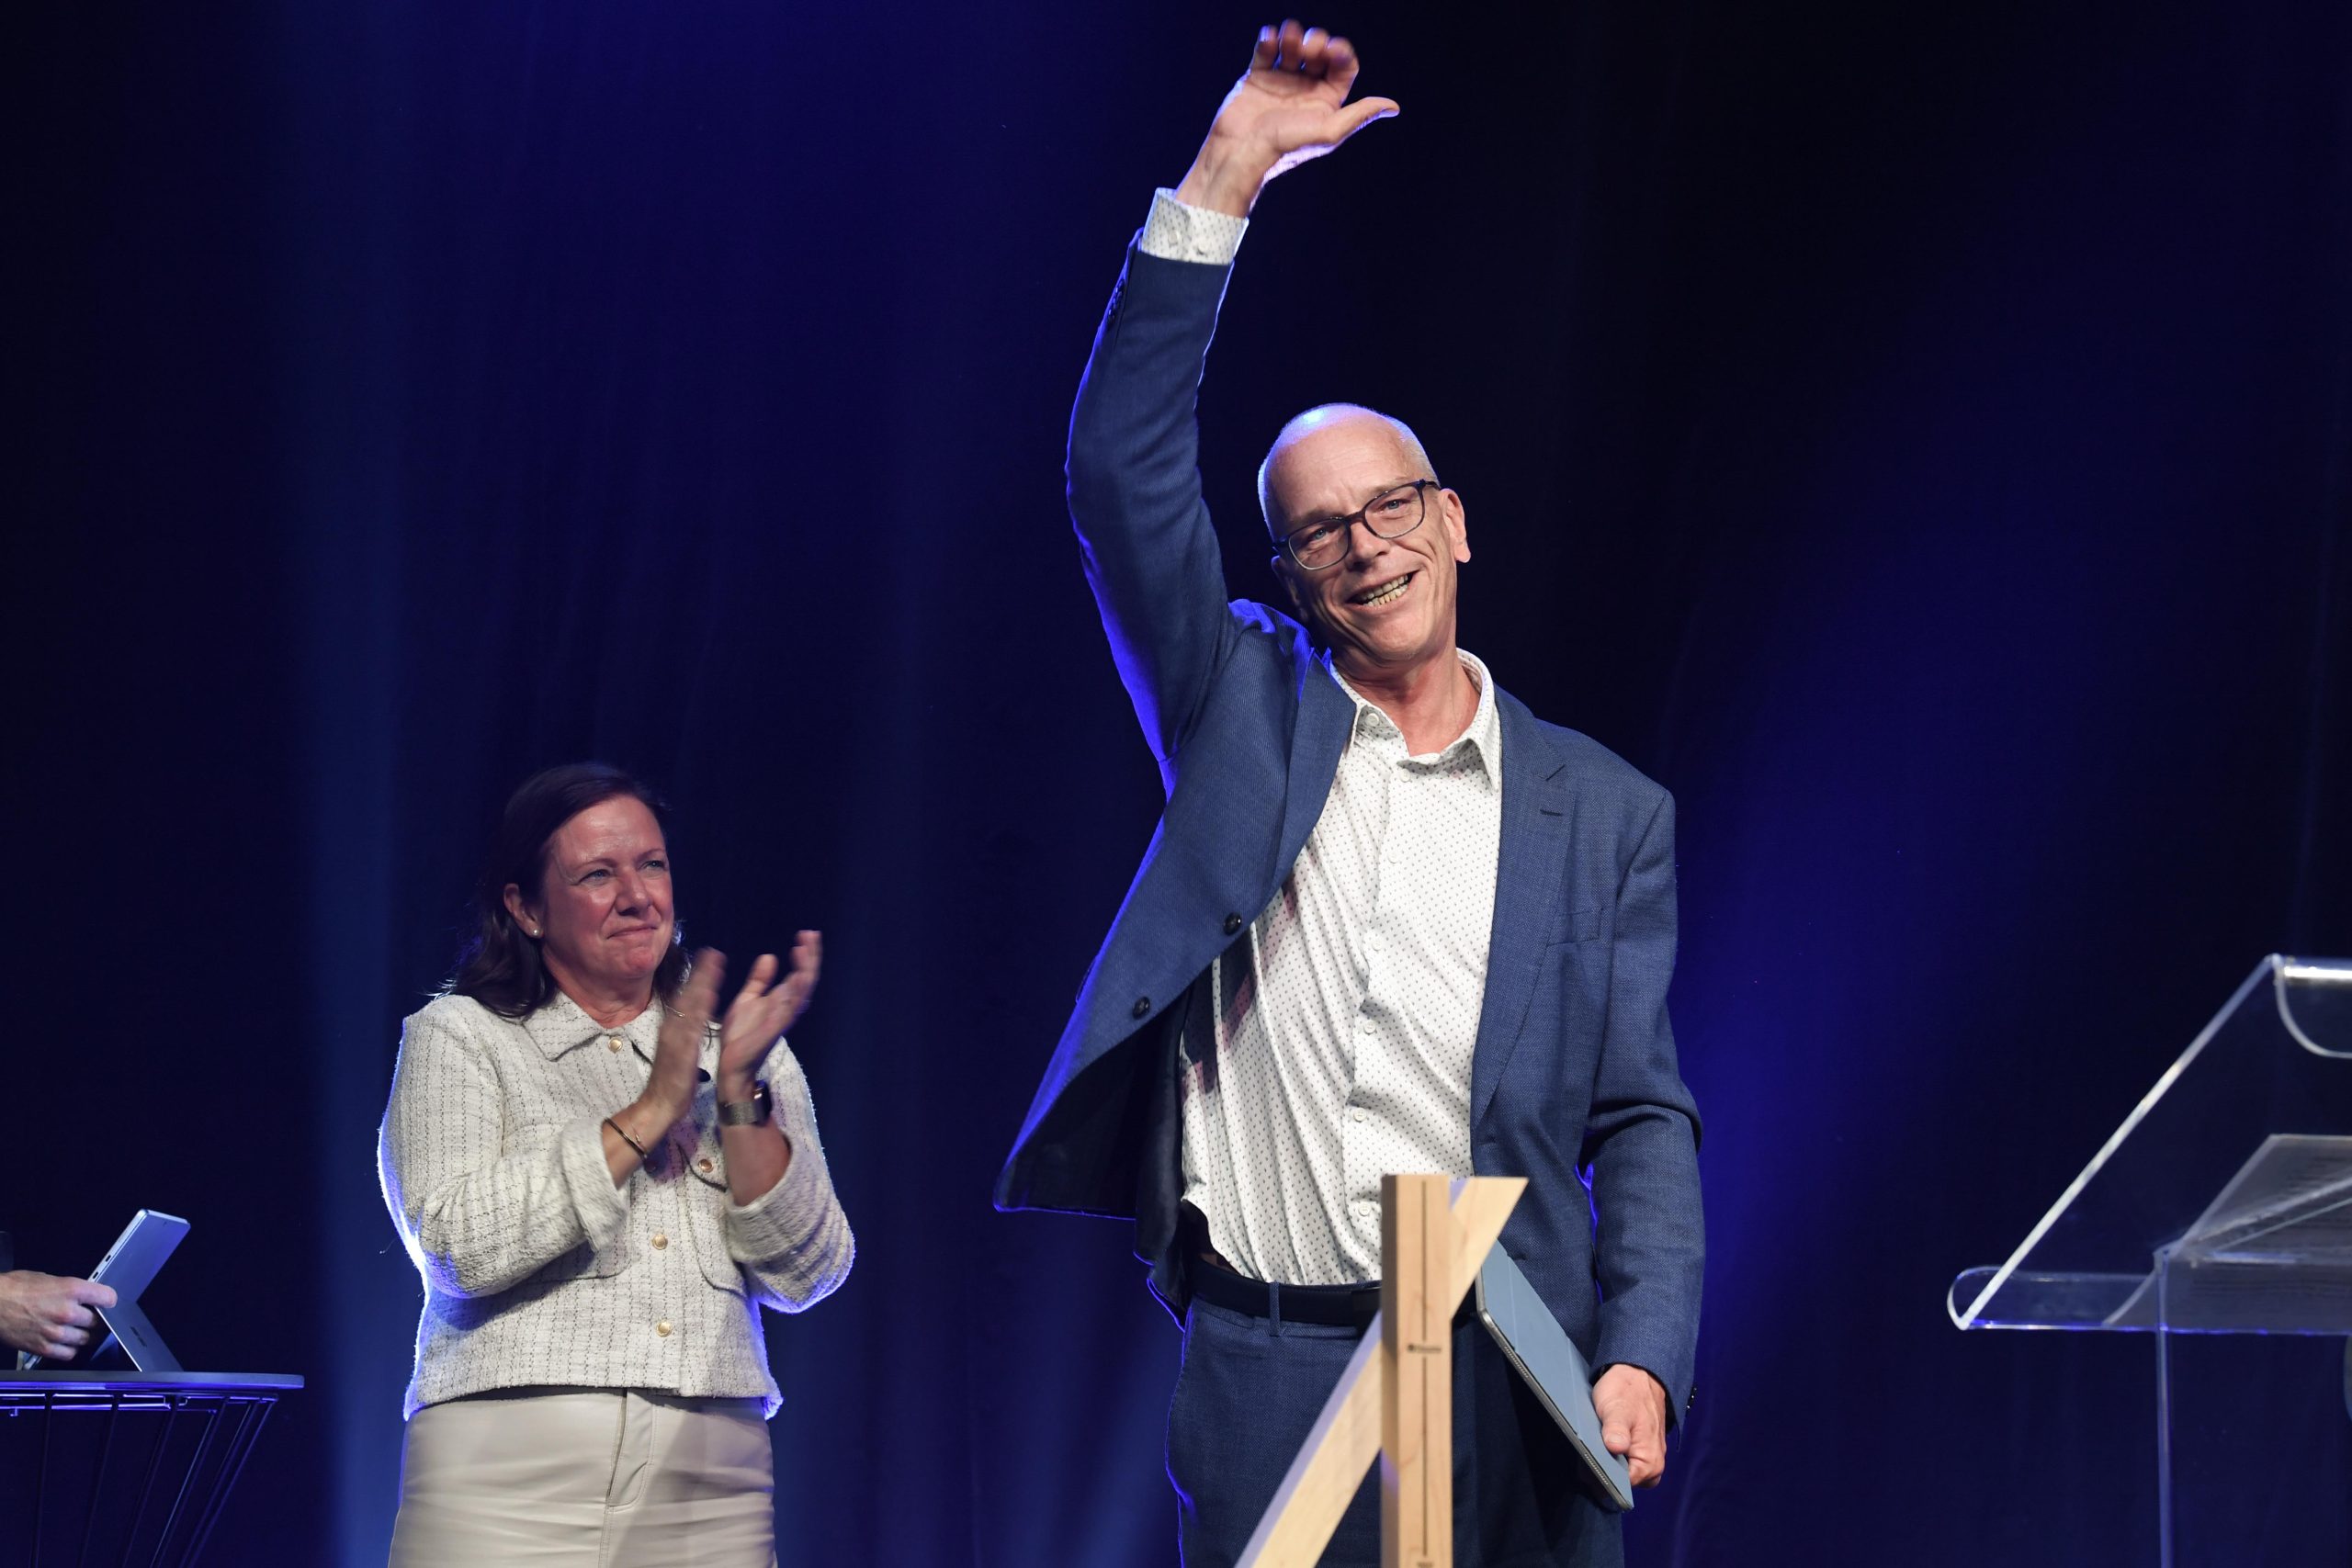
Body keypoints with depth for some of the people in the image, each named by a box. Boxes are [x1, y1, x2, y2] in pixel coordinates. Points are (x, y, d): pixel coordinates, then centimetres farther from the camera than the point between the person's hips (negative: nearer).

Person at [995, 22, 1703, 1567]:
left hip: (1506, 1380, 0)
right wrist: (1228, 169, -6)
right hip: (1267, 1368, 0)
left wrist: (1643, 1357, -8)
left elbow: (1642, 1119, 8)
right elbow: (1124, 471, -2)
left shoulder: (1606, 815, 10)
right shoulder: (1246, 715, 10)